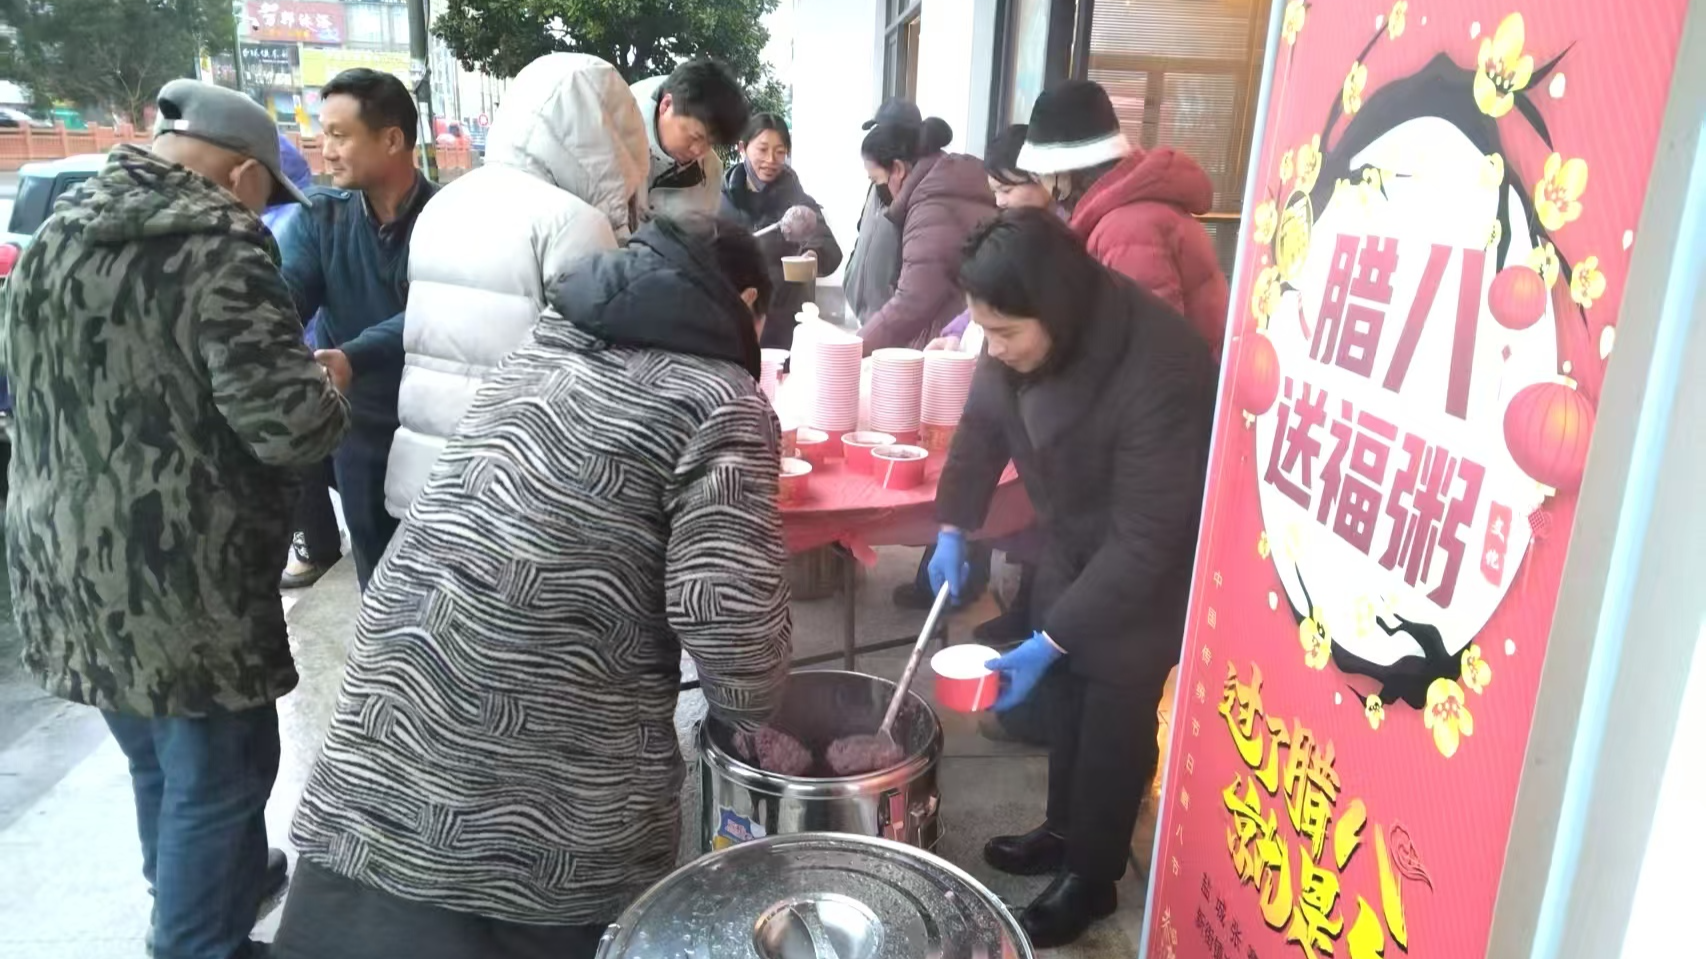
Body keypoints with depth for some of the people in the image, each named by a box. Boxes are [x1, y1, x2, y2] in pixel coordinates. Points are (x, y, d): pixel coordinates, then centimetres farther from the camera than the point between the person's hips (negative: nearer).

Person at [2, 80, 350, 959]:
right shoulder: (215, 242, -17)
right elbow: (290, 424, -25)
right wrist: (327, 398, -3)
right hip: (180, 574, -8)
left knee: (156, 761, 27)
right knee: (215, 776, 10)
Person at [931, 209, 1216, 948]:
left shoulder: (1159, 374, -37)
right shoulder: (1021, 343, -17)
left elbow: (1144, 539, -32)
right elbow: (983, 425, 3)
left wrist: (1047, 641, -30)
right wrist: (953, 529, -3)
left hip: (1149, 572, -6)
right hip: (1072, 545, 6)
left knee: (1114, 719, 5)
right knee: (1068, 692, 18)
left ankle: (1092, 875, 27)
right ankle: (1064, 832, 40)